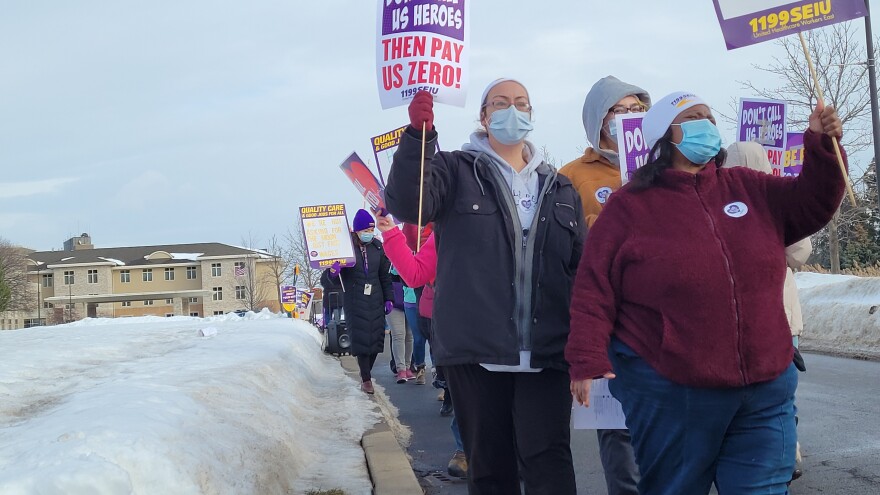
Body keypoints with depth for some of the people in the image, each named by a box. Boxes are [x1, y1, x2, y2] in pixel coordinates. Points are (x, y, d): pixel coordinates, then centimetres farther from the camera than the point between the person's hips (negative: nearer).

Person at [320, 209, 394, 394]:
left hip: (375, 300, 4)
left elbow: (385, 276, 13)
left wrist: (388, 299, 9)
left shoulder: (377, 247, 4)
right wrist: (332, 273, -33)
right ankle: (366, 379, 0)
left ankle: (366, 373, 18)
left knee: (376, 336, 2)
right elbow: (328, 282, -10)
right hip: (355, 301, -4)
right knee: (360, 338, -8)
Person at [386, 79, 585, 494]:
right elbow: (408, 204, -15)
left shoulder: (559, 188, 15)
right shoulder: (457, 171, 6)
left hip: (546, 353, 2)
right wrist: (417, 135, -29)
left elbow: (581, 267, 15)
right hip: (476, 350, -1)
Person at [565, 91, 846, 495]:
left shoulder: (751, 190, 11)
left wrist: (822, 145, -2)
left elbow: (811, 204, 15)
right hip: (668, 396, -3)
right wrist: (587, 360, -15)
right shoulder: (629, 206, -1)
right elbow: (596, 288, -4)